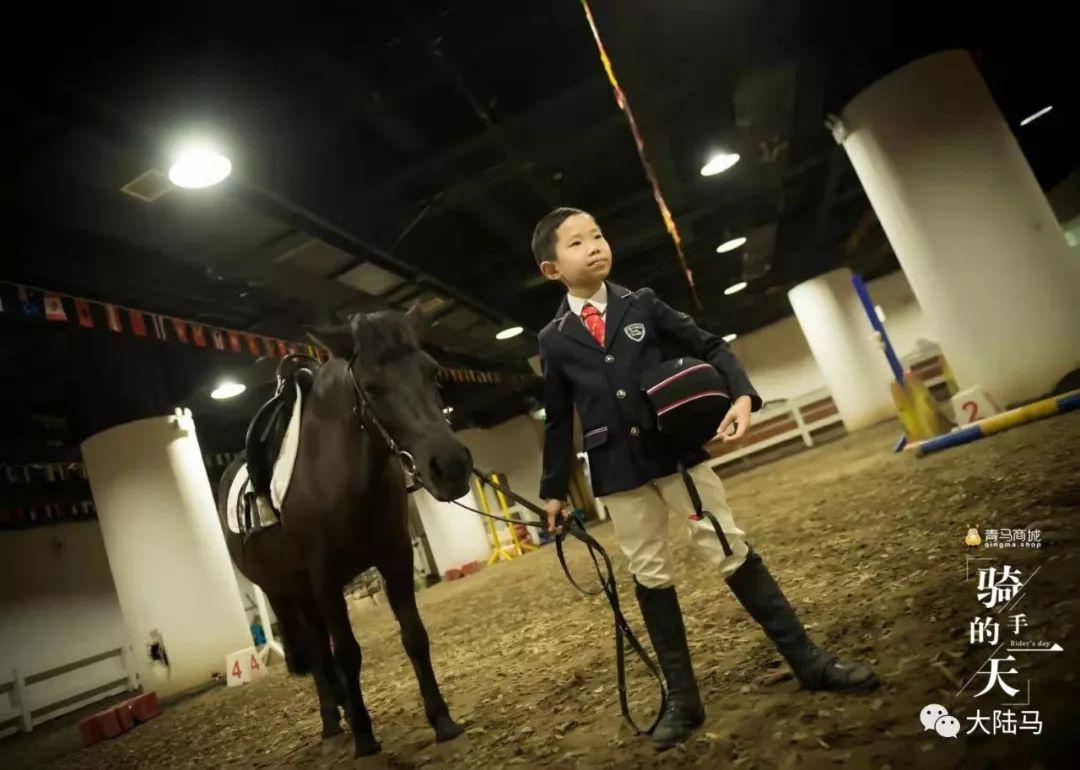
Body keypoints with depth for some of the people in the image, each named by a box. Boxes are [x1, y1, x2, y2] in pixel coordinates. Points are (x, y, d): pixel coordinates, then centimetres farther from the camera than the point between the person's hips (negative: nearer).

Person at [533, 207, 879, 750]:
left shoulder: (642, 304, 2)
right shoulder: (554, 339, 2)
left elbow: (708, 347, 4)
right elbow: (558, 420, 7)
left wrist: (742, 395, -14)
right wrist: (554, 489, 9)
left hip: (676, 449, 0)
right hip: (616, 471, 1)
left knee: (732, 551, 4)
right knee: (650, 577, 8)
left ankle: (808, 660, 18)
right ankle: (682, 699, 20)